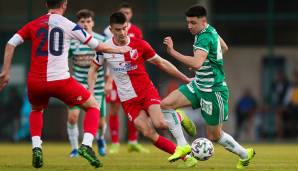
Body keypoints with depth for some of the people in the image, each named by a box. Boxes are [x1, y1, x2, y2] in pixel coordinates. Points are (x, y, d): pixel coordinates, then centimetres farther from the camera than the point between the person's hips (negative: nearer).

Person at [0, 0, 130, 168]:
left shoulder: (33, 25, 9)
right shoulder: (70, 26, 1)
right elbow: (98, 46, 9)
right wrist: (119, 49, 26)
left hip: (35, 82, 3)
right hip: (60, 81, -3)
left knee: (36, 110, 35)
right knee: (93, 106, 16)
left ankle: (36, 148, 13)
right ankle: (86, 145, -4)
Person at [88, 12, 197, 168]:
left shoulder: (139, 45, -6)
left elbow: (161, 63, 5)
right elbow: (93, 70, 12)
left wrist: (185, 79, 5)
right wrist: (90, 93, 0)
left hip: (147, 91, -1)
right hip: (128, 100, 1)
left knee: (159, 123, -28)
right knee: (149, 134, -14)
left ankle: (176, 118, 5)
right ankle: (185, 156, -7)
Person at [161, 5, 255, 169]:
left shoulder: (205, 37, -24)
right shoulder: (211, 30, 5)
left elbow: (196, 63, -40)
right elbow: (224, 47, 24)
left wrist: (172, 51, -40)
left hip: (213, 91, -9)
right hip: (198, 86, 9)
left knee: (214, 136, 5)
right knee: (166, 104, -7)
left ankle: (245, 154, 28)